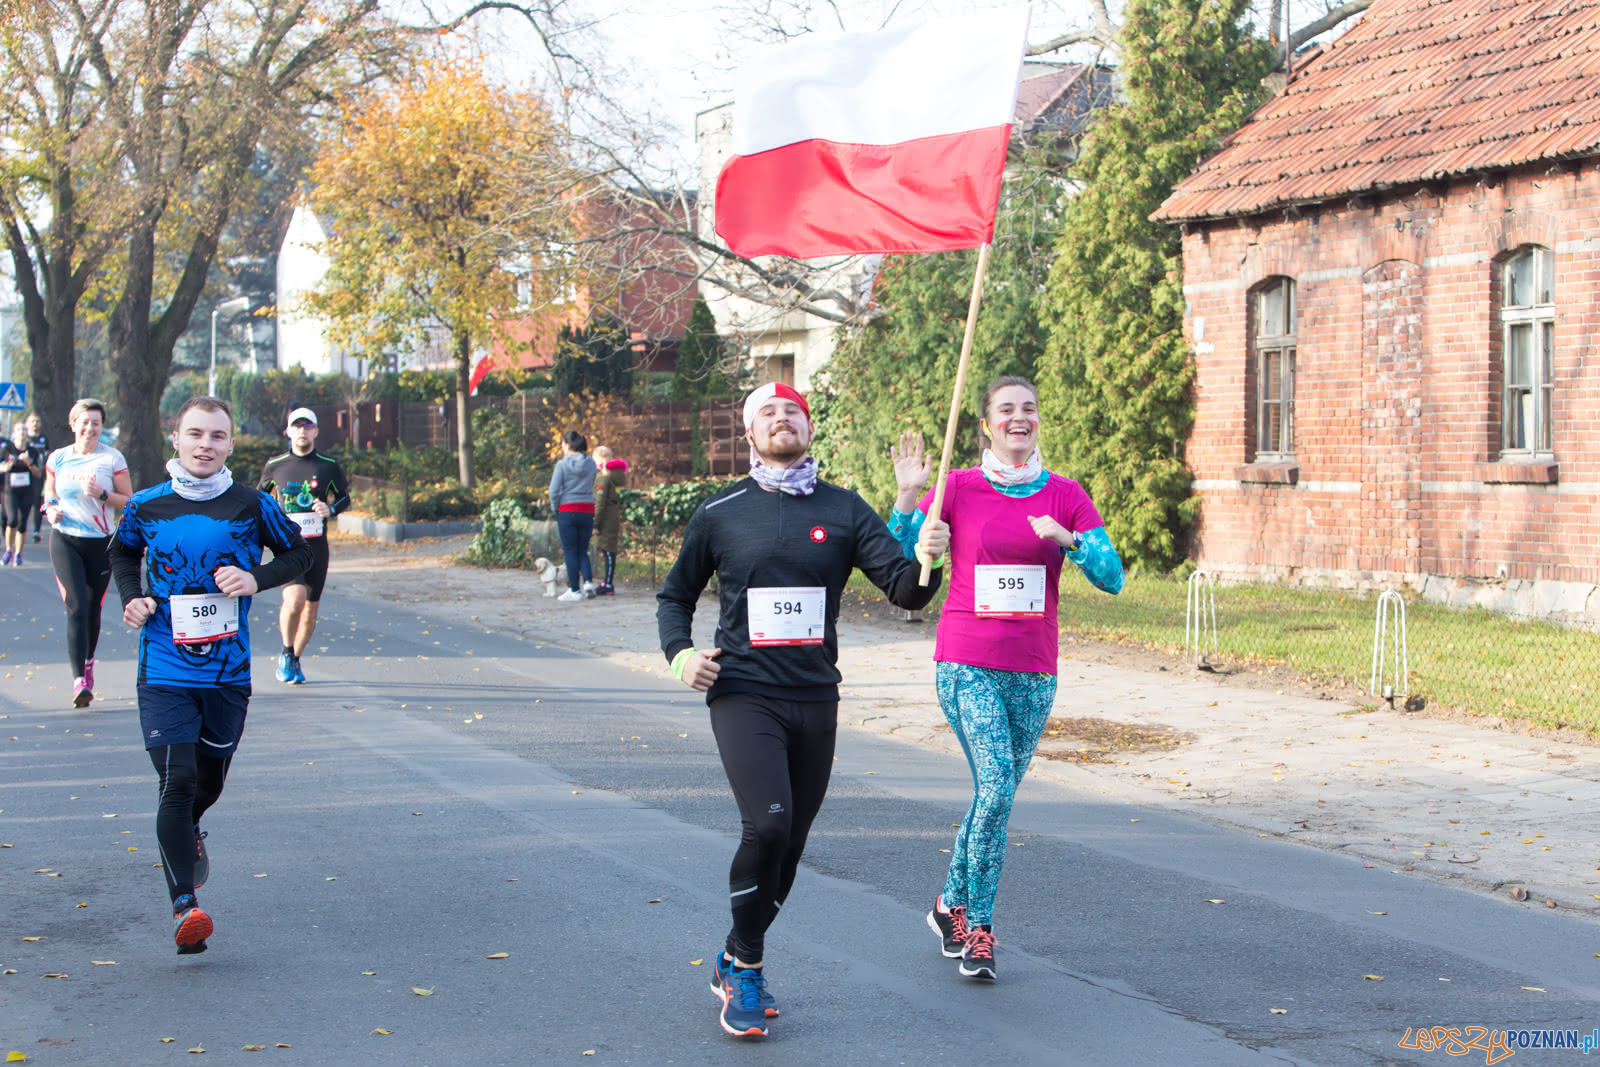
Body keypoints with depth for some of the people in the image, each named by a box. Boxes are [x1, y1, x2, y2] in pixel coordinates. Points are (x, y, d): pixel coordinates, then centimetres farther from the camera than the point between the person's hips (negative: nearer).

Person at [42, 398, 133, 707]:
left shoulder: (112, 458, -1)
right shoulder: (58, 458, 5)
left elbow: (129, 501, 1)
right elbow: (49, 494, 18)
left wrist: (102, 495, -17)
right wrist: (51, 508, -4)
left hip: (101, 543, 0)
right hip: (65, 541, 0)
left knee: (93, 609, 11)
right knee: (76, 607, -13)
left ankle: (88, 663, 38)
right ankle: (79, 680, -17)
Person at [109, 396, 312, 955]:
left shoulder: (252, 506, -4)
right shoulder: (146, 506, -2)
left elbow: (298, 552, 9)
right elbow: (122, 552, 19)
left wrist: (256, 579, -9)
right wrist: (132, 599, 1)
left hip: (229, 671, 2)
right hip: (165, 670, -2)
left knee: (210, 779, 16)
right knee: (177, 780, -13)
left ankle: (188, 831, 52)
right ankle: (183, 905, -8)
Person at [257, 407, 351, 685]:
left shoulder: (329, 466, 4)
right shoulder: (275, 465, 5)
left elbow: (345, 497, 14)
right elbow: (260, 495, 21)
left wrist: (330, 509, -7)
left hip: (317, 546, 2)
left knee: (310, 608, 7)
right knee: (294, 598, -24)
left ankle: (294, 661, 28)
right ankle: (287, 653, 0)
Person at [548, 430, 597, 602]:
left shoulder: (563, 464, -9)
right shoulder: (591, 463, 3)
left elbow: (554, 492, -10)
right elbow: (591, 486, 6)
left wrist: (554, 508, 5)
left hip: (567, 511, -4)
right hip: (588, 510, 4)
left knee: (570, 551, 3)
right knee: (582, 550, 14)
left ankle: (574, 590, 3)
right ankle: (588, 581, -5)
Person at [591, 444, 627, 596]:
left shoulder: (604, 478, -13)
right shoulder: (617, 477, 14)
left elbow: (600, 503, -15)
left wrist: (595, 524, -13)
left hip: (606, 520, -9)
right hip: (616, 518, 9)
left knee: (608, 551, -7)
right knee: (610, 551, 13)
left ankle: (608, 585, -6)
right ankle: (608, 582, 19)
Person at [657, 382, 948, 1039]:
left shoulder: (844, 511, 5)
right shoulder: (720, 514, 3)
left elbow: (904, 592, -3)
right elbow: (676, 596, 16)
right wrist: (679, 654, -2)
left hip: (816, 700, 3)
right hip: (744, 695, -3)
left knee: (789, 843, 10)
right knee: (767, 824, -22)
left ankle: (735, 962, 31)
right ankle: (747, 968, -4)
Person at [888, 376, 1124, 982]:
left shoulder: (1065, 495, 5)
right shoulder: (957, 488, -1)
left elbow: (1112, 578, -1)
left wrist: (1069, 540, -17)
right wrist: (908, 498, -12)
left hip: (1033, 670, 4)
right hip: (965, 664, -3)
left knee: (997, 794, 11)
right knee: (997, 788, -17)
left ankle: (952, 903, 32)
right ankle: (978, 928, -6)